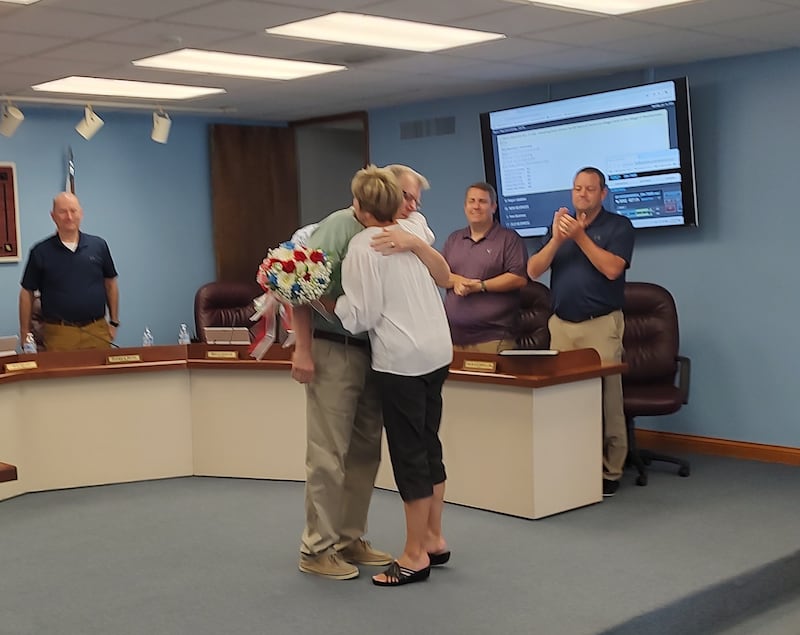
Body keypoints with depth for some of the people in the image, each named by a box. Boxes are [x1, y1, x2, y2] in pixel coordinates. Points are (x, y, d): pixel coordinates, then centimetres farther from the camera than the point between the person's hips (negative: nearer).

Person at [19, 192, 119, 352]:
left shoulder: (98, 245, 5)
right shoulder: (40, 252, 0)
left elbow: (110, 284, 13)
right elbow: (27, 293, 6)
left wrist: (114, 322, 12)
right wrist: (25, 333, 3)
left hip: (97, 330, 2)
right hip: (59, 333, -2)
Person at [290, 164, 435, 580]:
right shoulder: (341, 225, -8)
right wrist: (302, 349, -17)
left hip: (373, 354, 8)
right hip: (334, 351, -8)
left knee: (365, 452, 12)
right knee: (329, 455, -3)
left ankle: (350, 539, 23)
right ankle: (317, 548, 6)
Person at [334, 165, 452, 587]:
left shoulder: (362, 245, -12)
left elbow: (359, 316, -13)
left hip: (401, 360, -8)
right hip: (437, 351, 8)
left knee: (409, 454, -1)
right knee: (428, 446, 16)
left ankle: (415, 555, 7)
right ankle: (433, 539, 26)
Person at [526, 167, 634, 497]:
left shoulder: (618, 226, 1)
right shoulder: (560, 224, 15)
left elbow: (611, 269, -14)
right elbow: (533, 270, 5)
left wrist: (579, 236, -16)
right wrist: (557, 240, -10)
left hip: (601, 324, -4)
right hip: (560, 324, 4)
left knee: (604, 401, -5)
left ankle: (609, 472, 1)